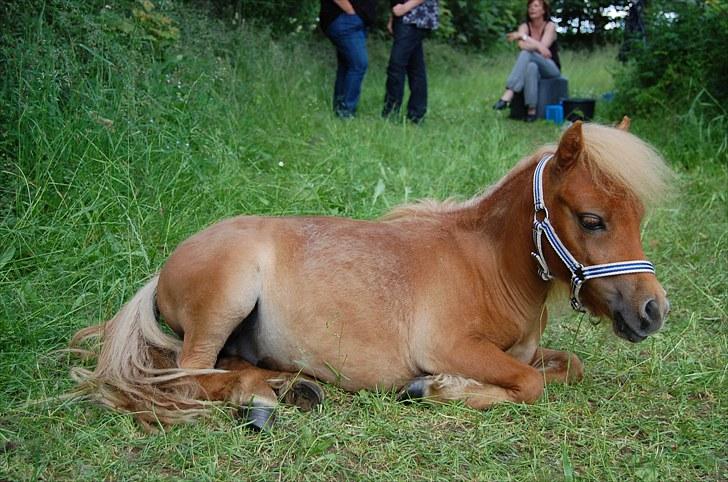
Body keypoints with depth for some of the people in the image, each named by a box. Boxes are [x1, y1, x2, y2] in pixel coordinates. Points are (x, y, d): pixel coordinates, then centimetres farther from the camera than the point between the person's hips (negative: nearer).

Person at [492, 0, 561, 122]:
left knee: (527, 53, -32)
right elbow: (522, 46, -18)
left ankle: (508, 94, -42)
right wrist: (537, 46, -33)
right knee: (531, 66, -37)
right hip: (532, 68, 3)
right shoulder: (524, 26, 2)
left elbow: (544, 46, -22)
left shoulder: (550, 26, -5)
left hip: (551, 69, -3)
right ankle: (531, 110, -44)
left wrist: (523, 36, -24)